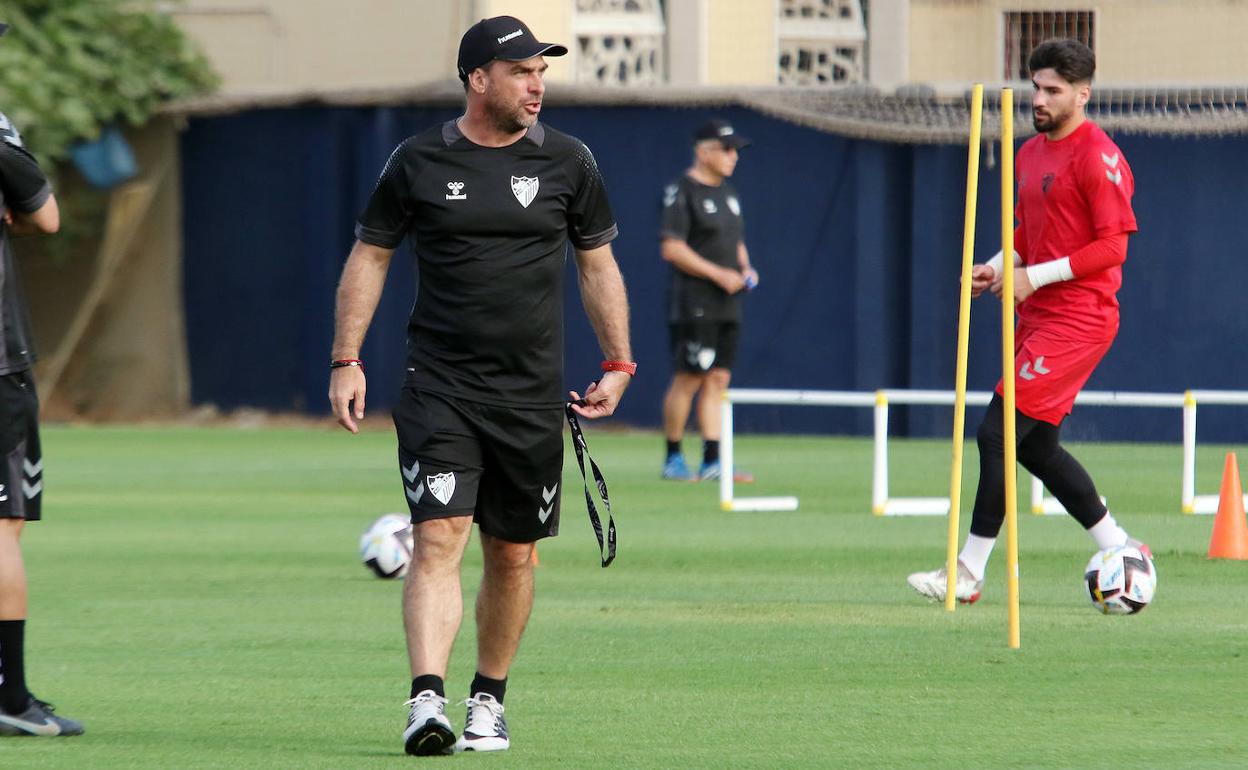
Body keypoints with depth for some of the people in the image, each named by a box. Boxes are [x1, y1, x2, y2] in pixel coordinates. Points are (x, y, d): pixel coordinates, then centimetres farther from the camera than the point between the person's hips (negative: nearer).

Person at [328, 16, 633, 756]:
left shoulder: (568, 162, 4)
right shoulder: (419, 162, 0)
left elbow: (598, 264, 13)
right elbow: (369, 256, 8)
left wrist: (619, 364, 7)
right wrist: (347, 360, 1)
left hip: (532, 393, 2)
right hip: (440, 388, -2)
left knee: (513, 555, 7)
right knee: (438, 538, -15)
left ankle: (489, 704, 22)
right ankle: (428, 702, -23)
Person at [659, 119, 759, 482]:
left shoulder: (727, 193, 18)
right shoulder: (682, 192, -9)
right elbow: (671, 248, -16)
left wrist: (745, 269, 6)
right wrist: (719, 274, -19)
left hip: (727, 303, 8)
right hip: (693, 300, -8)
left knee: (718, 379, 4)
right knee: (688, 379, -6)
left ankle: (712, 462, 2)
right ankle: (673, 459, 3)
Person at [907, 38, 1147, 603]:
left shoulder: (1097, 156, -13)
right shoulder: (1031, 153, 15)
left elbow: (1112, 246, -17)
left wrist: (1035, 276, -18)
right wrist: (998, 264, 7)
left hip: (1077, 319, -10)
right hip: (1036, 318, 10)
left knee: (997, 433, -12)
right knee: (1038, 447, 11)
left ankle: (969, 573, -8)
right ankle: (1119, 551, 22)